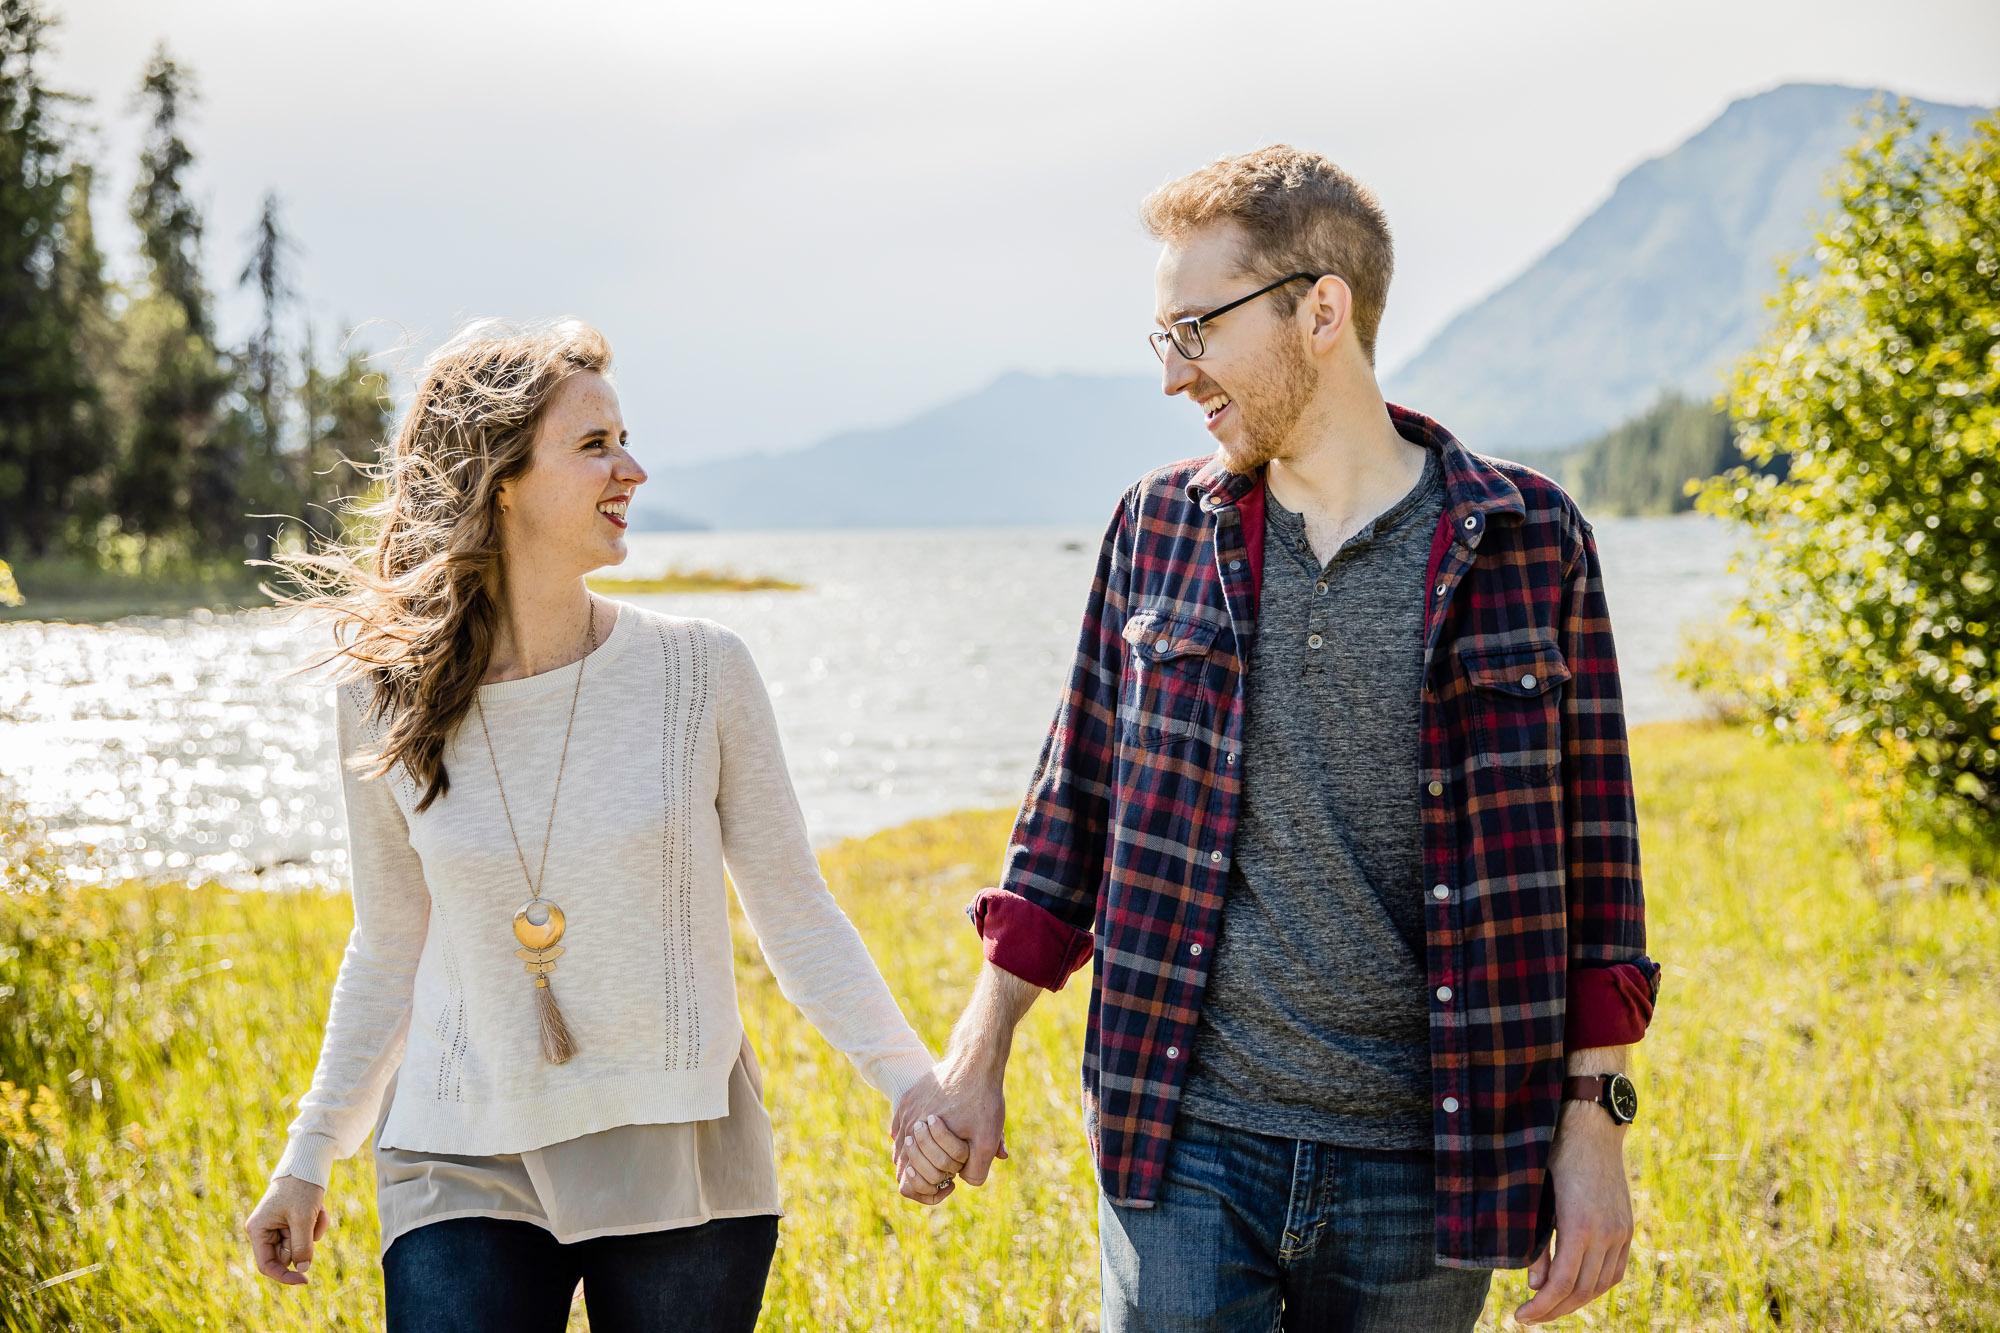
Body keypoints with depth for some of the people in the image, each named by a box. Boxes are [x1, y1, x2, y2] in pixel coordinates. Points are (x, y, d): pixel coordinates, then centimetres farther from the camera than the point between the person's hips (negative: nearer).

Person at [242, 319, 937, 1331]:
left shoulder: (699, 672, -6)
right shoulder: (387, 705, -2)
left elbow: (795, 914, 1)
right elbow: (388, 953, 10)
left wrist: (911, 1084, -9)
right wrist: (308, 1160, 13)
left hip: (680, 1171, 0)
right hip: (464, 1170, 0)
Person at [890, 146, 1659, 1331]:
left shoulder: (1529, 540, -2)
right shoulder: (1160, 527, 5)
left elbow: (1590, 853, 1)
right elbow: (1079, 802, 11)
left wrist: (1594, 1122, -2)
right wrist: (977, 1059, 11)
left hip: (1422, 1165, -1)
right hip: (1187, 1145, 1)